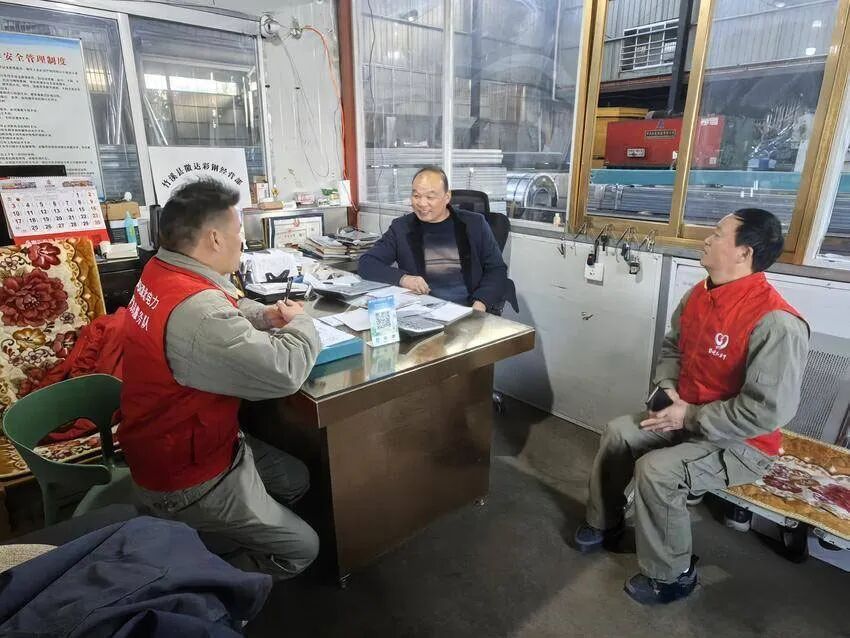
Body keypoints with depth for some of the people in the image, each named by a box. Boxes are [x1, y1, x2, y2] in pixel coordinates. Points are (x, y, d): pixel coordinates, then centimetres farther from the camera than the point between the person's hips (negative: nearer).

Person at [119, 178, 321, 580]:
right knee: (301, 549, 2)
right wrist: (299, 323, -13)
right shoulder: (195, 310, -35)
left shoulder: (162, 271, -2)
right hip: (185, 477, -9)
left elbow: (226, 315, 16)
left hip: (174, 443, 9)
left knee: (295, 479, 19)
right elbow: (283, 372, -34)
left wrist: (266, 316, -4)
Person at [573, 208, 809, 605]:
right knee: (617, 433, -1)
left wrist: (691, 417, -22)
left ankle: (671, 576, 1)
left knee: (656, 470, -25)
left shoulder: (776, 322, -29)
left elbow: (768, 410, -29)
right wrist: (667, 390, -5)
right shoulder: (700, 295, -3)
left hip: (742, 442, -8)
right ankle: (605, 524, 21)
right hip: (688, 416, 8)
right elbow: (673, 347, 13)